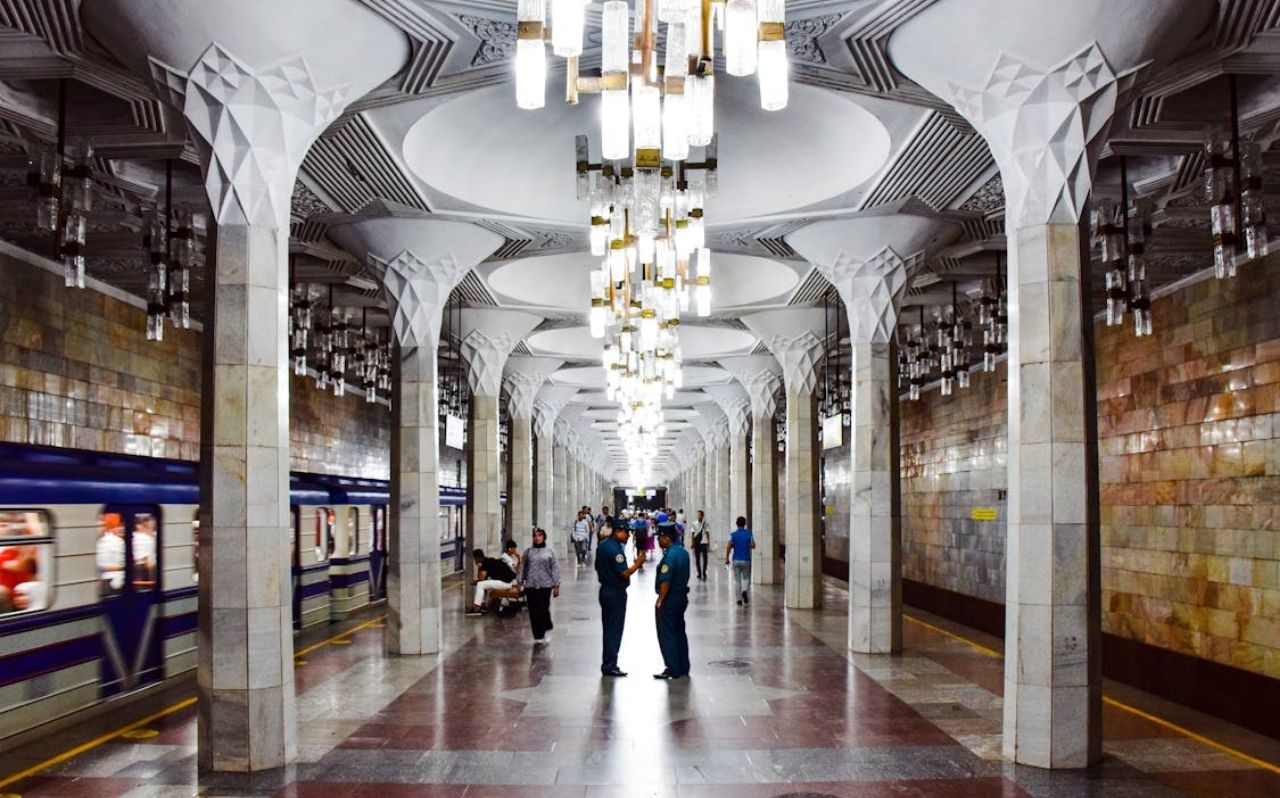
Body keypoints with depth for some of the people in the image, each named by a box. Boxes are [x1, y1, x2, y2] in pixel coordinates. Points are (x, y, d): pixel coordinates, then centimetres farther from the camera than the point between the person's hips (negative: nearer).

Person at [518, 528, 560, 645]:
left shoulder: (549, 552, 4)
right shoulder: (528, 552, 8)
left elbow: (555, 569, 5)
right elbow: (523, 567, 11)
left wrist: (556, 586, 1)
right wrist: (520, 583, 6)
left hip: (545, 585, -2)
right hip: (531, 585, 2)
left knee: (544, 609, -8)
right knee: (533, 612, 1)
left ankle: (547, 630, 19)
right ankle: (538, 637, 9)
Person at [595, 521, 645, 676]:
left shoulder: (602, 545, 9)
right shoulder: (615, 549, -21)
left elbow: (598, 567, 18)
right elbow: (624, 573, -22)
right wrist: (637, 564, -13)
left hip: (605, 590, 10)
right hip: (616, 593, -9)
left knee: (608, 628, 15)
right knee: (614, 630, -2)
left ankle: (608, 663, 21)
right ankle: (609, 666, 2)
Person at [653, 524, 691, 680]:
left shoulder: (670, 556, -22)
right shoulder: (683, 552, 7)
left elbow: (665, 581, -24)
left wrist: (660, 601, -18)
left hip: (669, 599, -9)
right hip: (682, 596, 9)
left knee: (667, 635, -1)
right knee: (680, 632, 16)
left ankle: (672, 670, 2)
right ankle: (683, 668, 23)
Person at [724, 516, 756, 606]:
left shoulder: (733, 534, -3)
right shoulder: (749, 534, -2)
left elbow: (729, 547, -11)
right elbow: (753, 545, -9)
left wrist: (726, 558, -6)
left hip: (736, 560, 0)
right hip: (746, 560, 0)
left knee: (737, 580, 8)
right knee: (746, 578, 14)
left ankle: (739, 599, 7)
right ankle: (745, 591, -15)